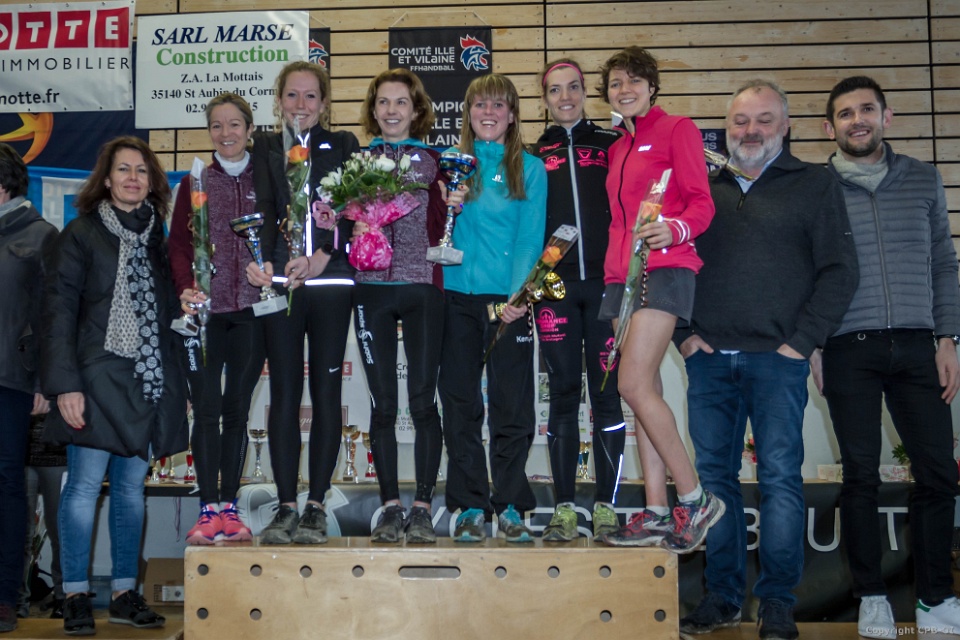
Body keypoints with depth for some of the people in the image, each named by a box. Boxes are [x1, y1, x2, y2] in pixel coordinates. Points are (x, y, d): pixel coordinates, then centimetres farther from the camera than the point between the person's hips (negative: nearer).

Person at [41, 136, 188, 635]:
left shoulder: (158, 237, 13)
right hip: (97, 378, -4)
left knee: (131, 487, 8)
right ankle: (76, 595, 7)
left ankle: (125, 593, 16)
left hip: (149, 381, 4)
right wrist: (65, 384, -13)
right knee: (85, 484, -4)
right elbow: (59, 311, -5)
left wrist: (179, 384, 9)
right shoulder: (81, 234, 1)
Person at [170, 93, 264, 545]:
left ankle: (229, 507, 12)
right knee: (206, 409, -1)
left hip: (250, 309, 0)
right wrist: (185, 290, -11)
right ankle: (208, 509, 5)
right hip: (205, 310, 0)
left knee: (237, 409, 4)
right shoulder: (194, 183, 10)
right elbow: (179, 244, 4)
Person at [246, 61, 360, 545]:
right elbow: (264, 208, -1)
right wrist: (264, 261, -20)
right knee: (284, 393, 0)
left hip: (331, 281, 0)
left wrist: (320, 256, -17)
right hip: (280, 282, 0)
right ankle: (286, 507, 6)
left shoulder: (342, 146, 13)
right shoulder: (265, 147, 14)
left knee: (325, 392, 0)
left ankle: (315, 507, 7)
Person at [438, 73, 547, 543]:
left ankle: (509, 505, 14)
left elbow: (530, 238, -2)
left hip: (509, 300, -1)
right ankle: (470, 506, 14)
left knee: (513, 406, 1)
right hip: (458, 297, 2)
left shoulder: (530, 169, 6)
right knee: (461, 405, 4)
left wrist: (518, 296, -14)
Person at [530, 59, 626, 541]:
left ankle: (605, 506, 9)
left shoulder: (612, 145, 10)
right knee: (563, 396, 3)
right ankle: (564, 507, 10)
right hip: (556, 286, 1)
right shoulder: (534, 155, 14)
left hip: (605, 283, -1)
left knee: (607, 393, 1)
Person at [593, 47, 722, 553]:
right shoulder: (618, 149, 23)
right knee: (645, 390, 4)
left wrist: (675, 229, -27)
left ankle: (694, 499, -6)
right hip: (621, 273, 7)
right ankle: (656, 513, 6)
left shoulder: (677, 129, 2)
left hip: (664, 268, -7)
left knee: (634, 383, -17)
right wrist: (614, 267, 12)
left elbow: (702, 203, -7)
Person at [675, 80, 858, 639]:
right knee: (715, 476, 6)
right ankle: (723, 595, 16)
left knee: (781, 478, -3)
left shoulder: (815, 185, 5)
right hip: (709, 360, 3)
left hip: (777, 360, -3)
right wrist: (683, 333, 4)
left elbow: (840, 271, 0)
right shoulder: (701, 189, 14)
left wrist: (802, 341, -7)